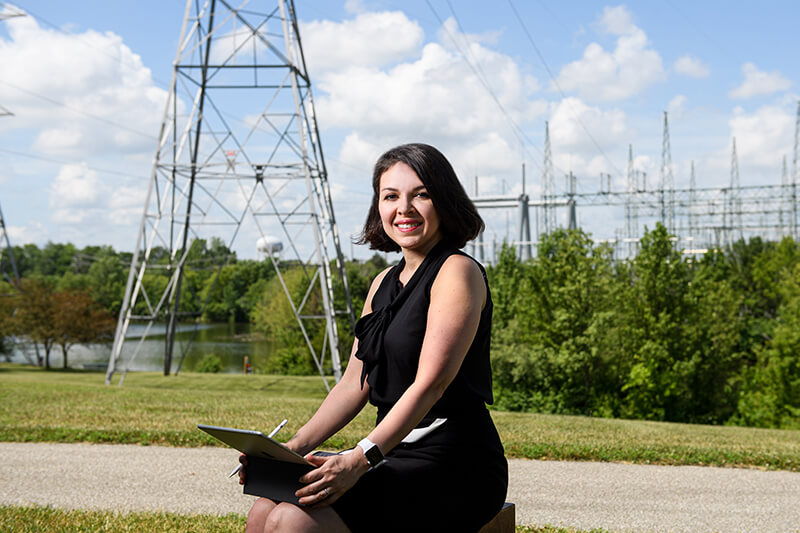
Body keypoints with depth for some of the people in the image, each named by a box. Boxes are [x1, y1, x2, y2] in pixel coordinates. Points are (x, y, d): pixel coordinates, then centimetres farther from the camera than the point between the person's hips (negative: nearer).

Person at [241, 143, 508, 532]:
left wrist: (359, 460, -29)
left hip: (453, 470, -8)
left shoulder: (457, 273, -9)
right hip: (397, 458, 8)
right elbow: (354, 385, 15)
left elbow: (431, 383, -20)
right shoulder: (384, 283, 17)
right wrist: (293, 449, 1)